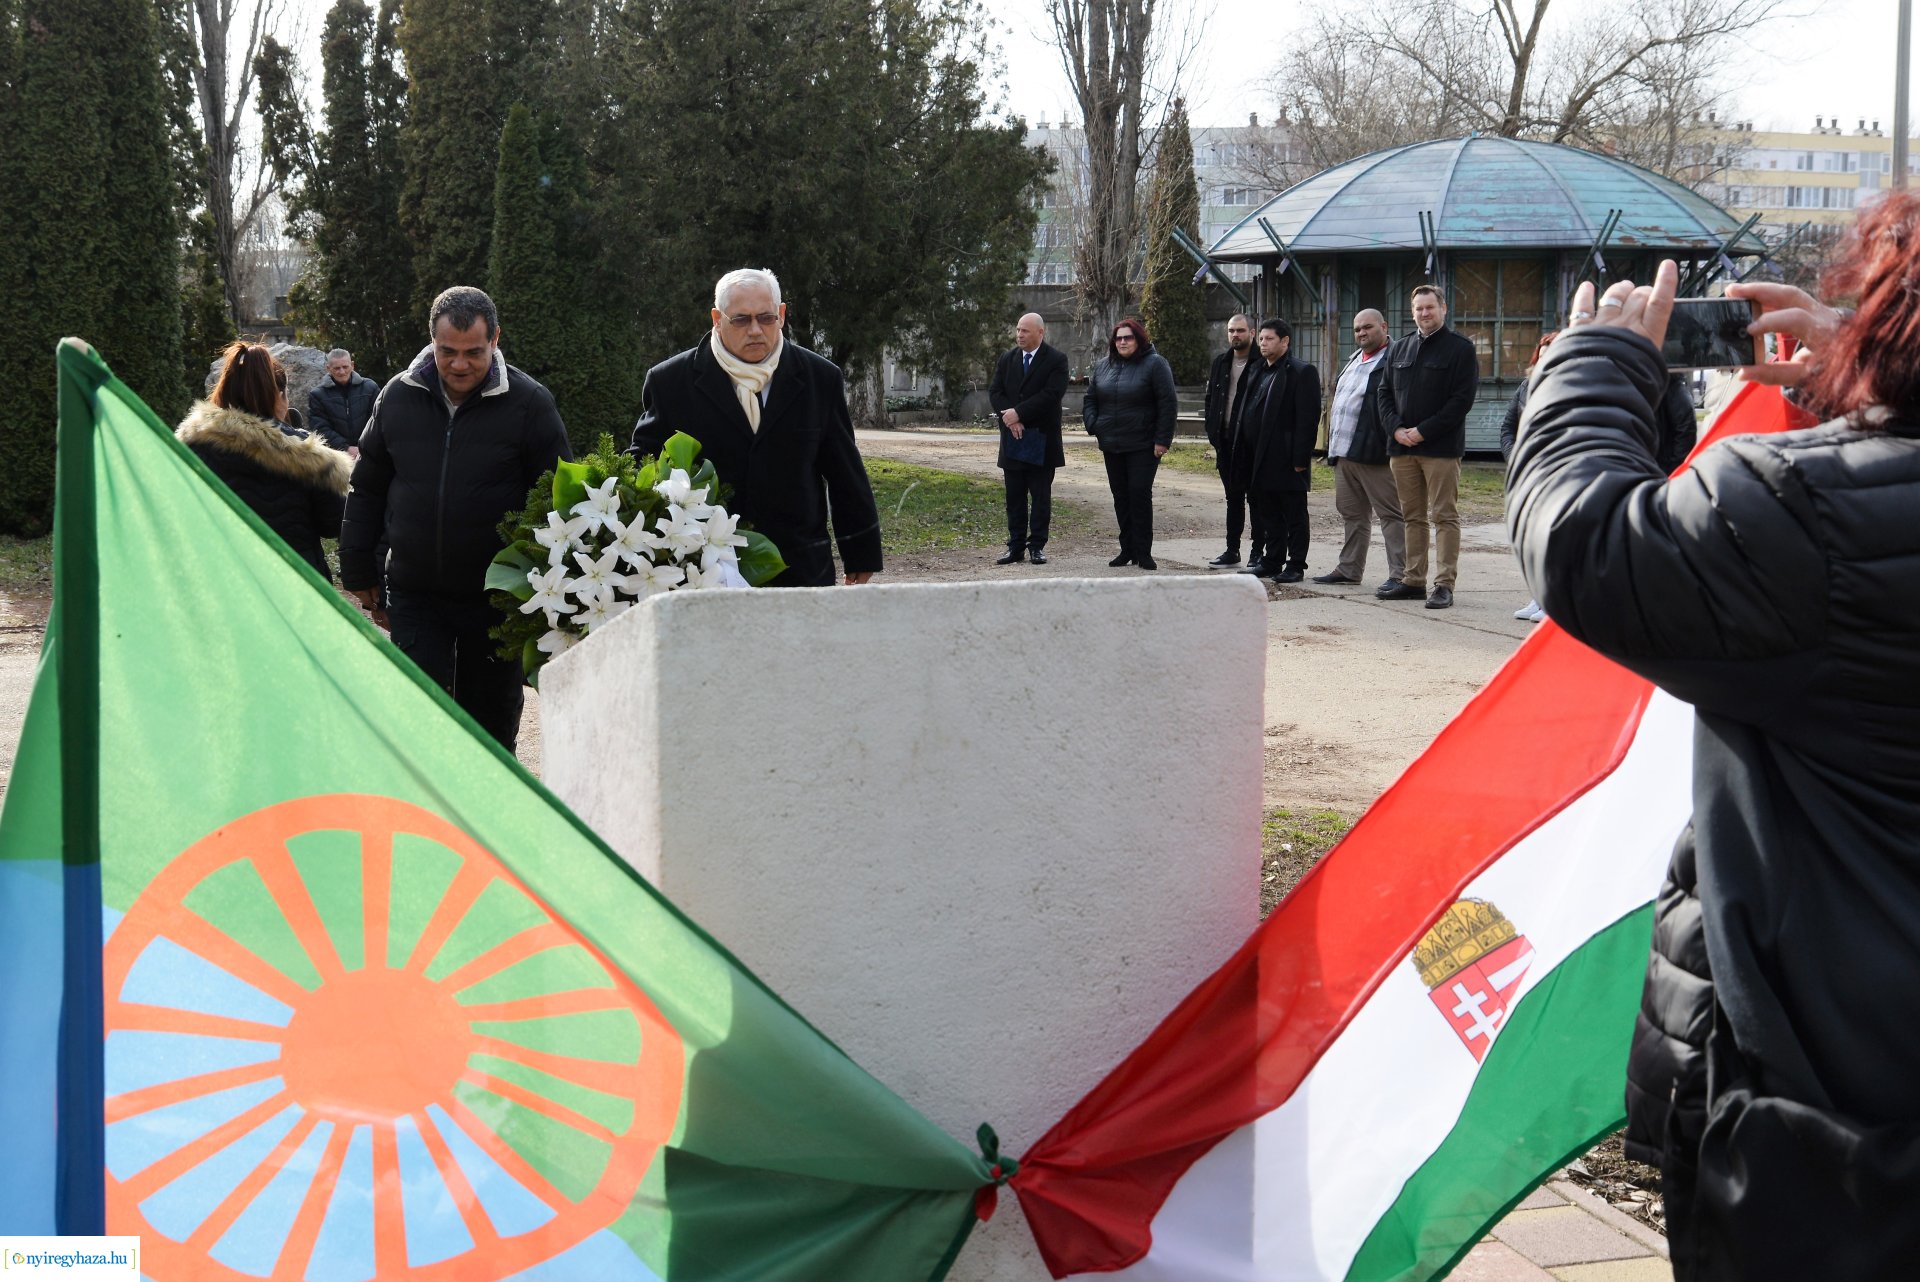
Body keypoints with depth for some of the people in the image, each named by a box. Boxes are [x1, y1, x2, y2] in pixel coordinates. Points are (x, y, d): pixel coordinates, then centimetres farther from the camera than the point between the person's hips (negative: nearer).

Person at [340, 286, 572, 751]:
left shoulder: (528, 403, -7)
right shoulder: (398, 395, 2)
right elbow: (367, 489, 12)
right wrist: (359, 573, 11)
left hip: (497, 597, -2)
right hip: (413, 595, 2)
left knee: (492, 722, 11)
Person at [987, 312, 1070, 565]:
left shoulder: (1056, 360, -4)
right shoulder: (1006, 360, 11)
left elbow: (1052, 394, -15)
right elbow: (994, 392, 4)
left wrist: (1019, 413, -18)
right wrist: (1009, 417, -13)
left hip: (1041, 441, -4)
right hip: (1012, 440, 4)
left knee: (1041, 497, 3)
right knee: (1014, 497, 6)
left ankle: (1037, 546, 8)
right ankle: (1016, 547, 10)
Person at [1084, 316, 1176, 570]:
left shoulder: (1155, 364, -5)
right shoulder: (1103, 367, 12)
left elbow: (1168, 405, -8)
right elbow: (1090, 400, 19)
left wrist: (1162, 440, -13)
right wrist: (1094, 426, 1)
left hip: (1143, 446, -5)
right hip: (1112, 446, 5)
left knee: (1140, 495, -7)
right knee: (1121, 497, 9)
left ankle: (1143, 553, -1)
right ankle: (1127, 550, 16)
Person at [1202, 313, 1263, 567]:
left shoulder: (1261, 363, -8)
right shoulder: (1221, 362, 12)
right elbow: (1210, 400, 16)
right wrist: (1213, 434, 7)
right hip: (1226, 441, 7)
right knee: (1233, 498, 12)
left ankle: (1257, 551, 6)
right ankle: (1232, 550, 18)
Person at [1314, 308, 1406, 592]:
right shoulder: (1355, 360, 20)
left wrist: (1392, 444, -22)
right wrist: (1333, 444, 20)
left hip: (1374, 454, -9)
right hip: (1344, 452, 9)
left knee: (1391, 514, -5)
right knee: (1351, 513, 16)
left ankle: (1399, 574, -4)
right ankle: (1349, 569, 25)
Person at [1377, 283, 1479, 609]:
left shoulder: (1461, 349, -1)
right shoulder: (1399, 349, 16)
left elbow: (1463, 399, -9)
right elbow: (1385, 393, 15)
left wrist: (1423, 431, -14)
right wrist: (1396, 428, -4)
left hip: (1441, 447, -5)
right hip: (1402, 447, 6)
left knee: (1444, 516, -5)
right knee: (1413, 516, 10)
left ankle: (1444, 584, -5)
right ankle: (1413, 581, 15)